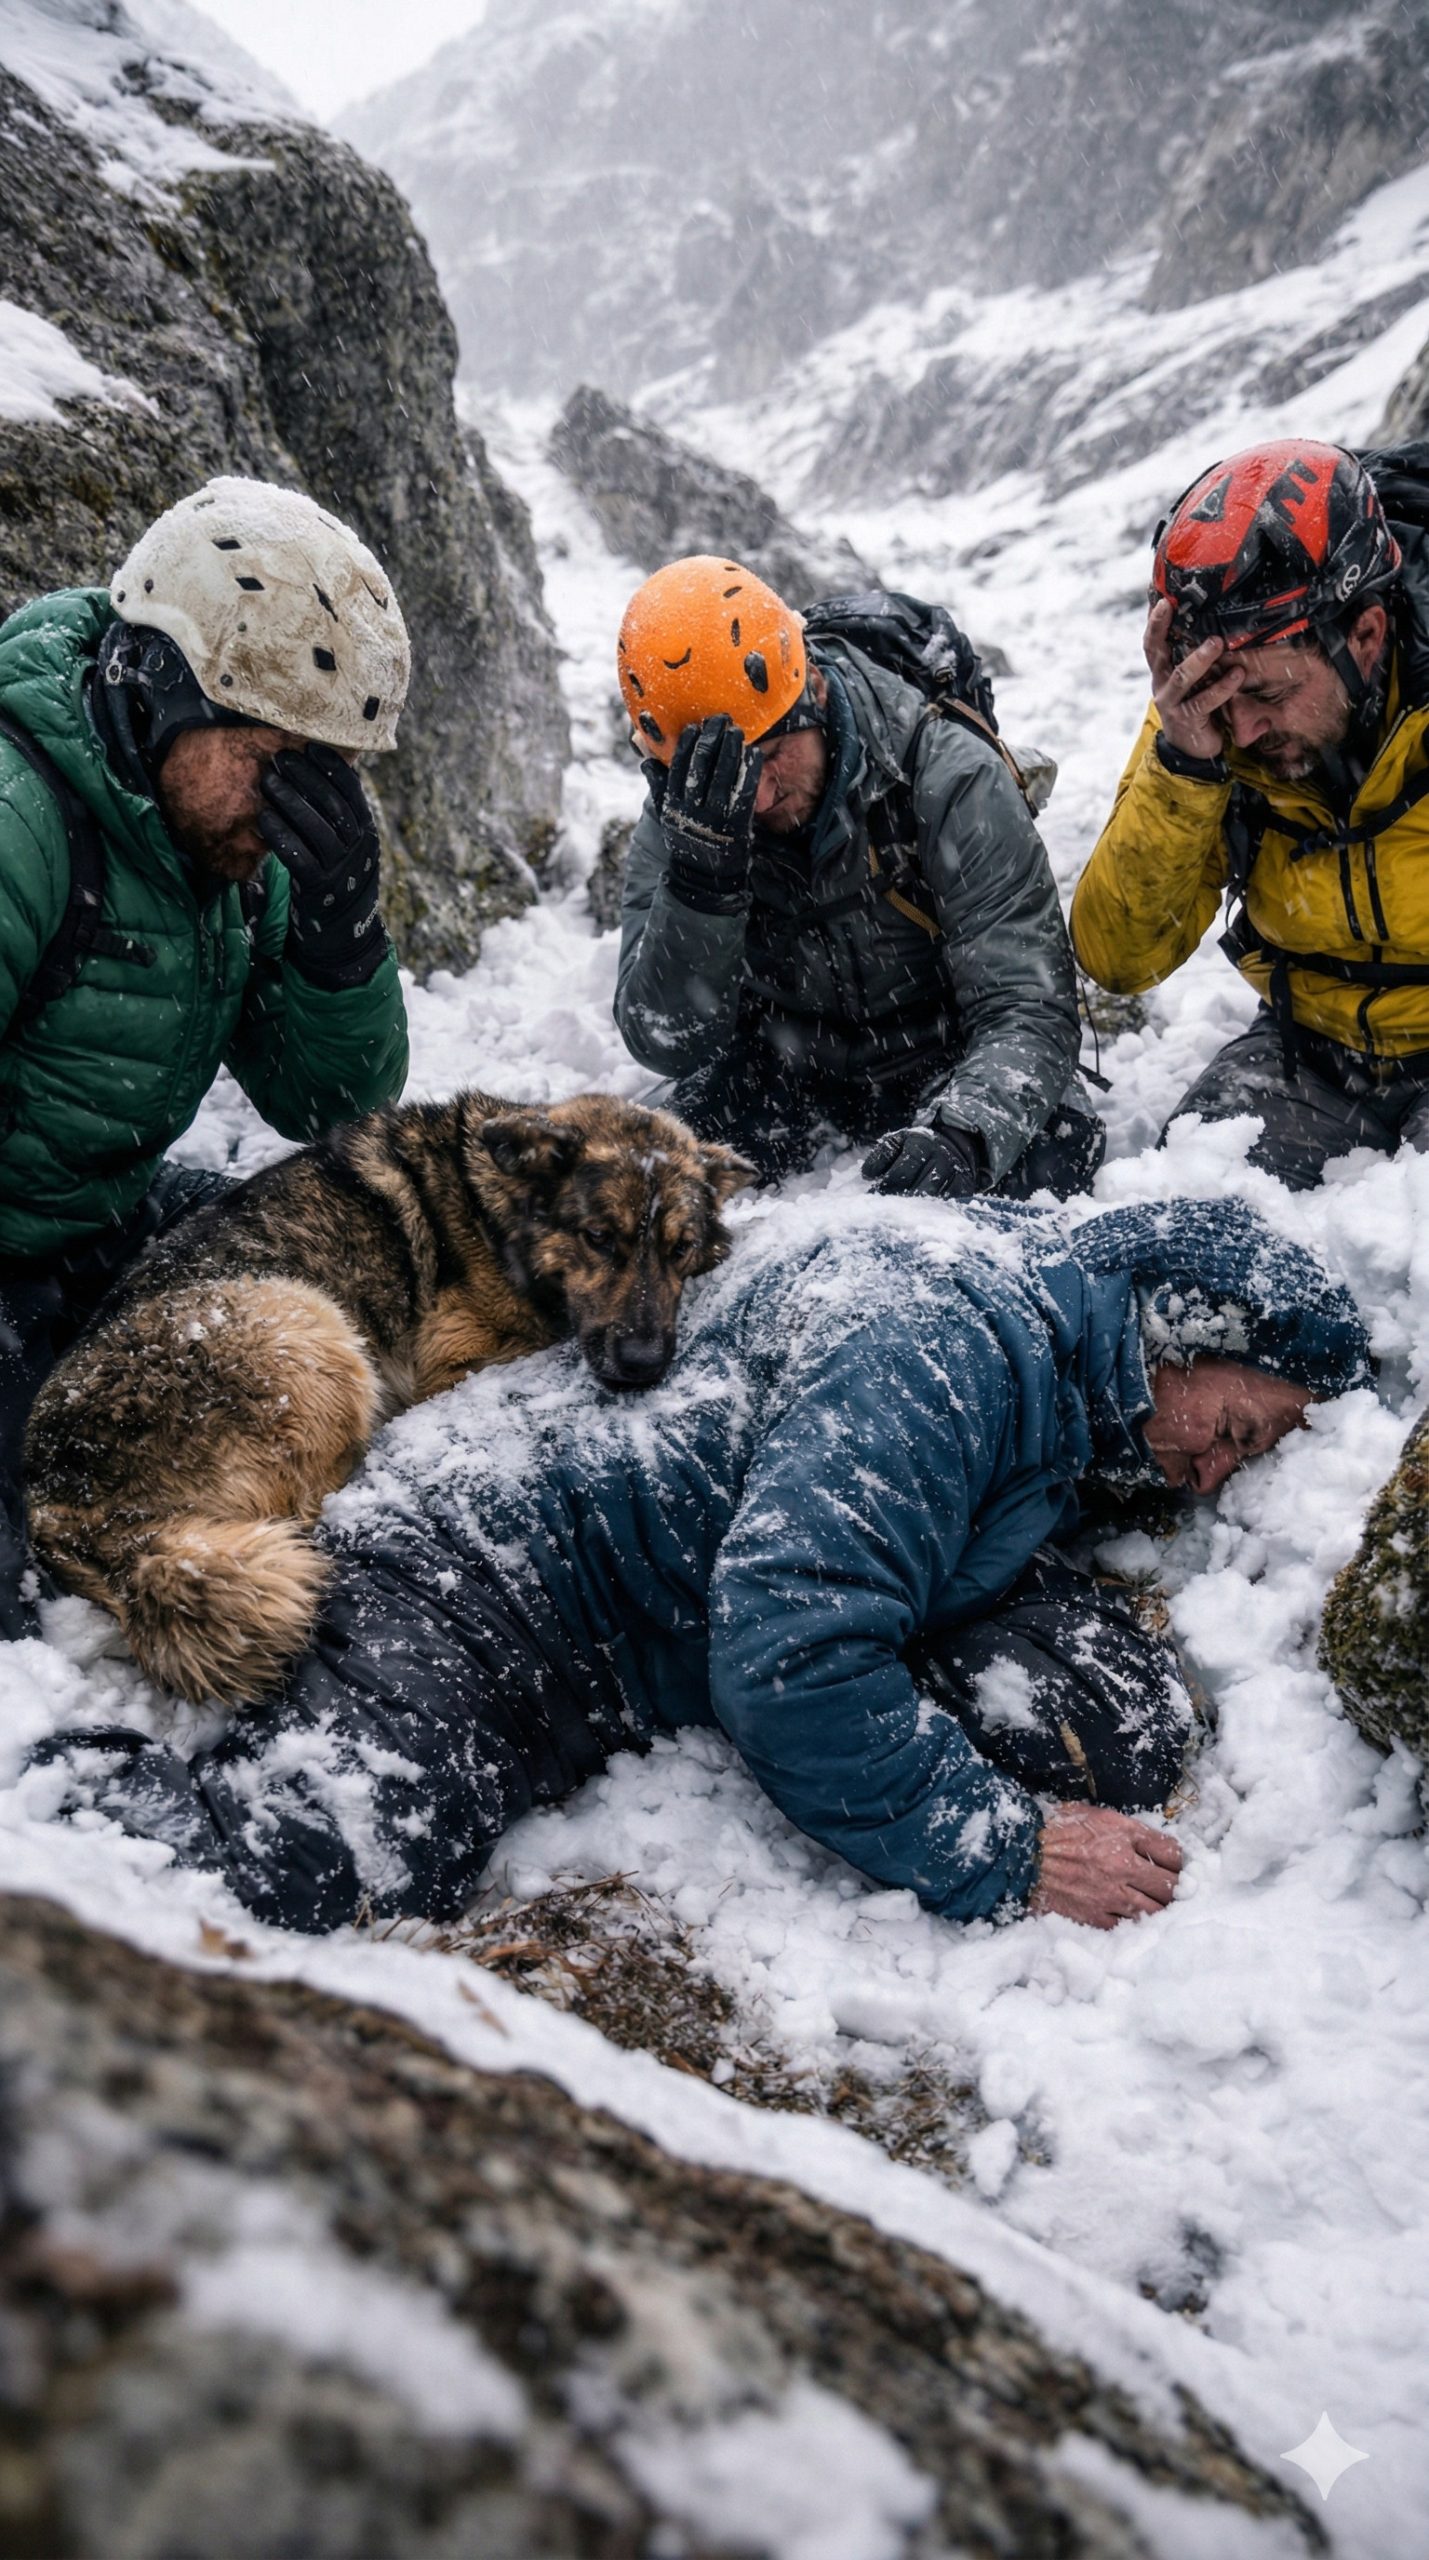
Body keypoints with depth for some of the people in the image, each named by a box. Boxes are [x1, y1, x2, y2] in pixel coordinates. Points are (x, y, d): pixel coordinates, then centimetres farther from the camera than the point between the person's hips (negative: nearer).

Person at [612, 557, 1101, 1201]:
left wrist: (961, 1137, -49)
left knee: (1045, 1157, -31)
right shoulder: (678, 822, -16)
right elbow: (668, 1044, -26)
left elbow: (1028, 1008, -28)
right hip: (791, 1069, 2)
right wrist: (701, 874, -43)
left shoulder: (953, 781, -26)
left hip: (951, 1064, -2)